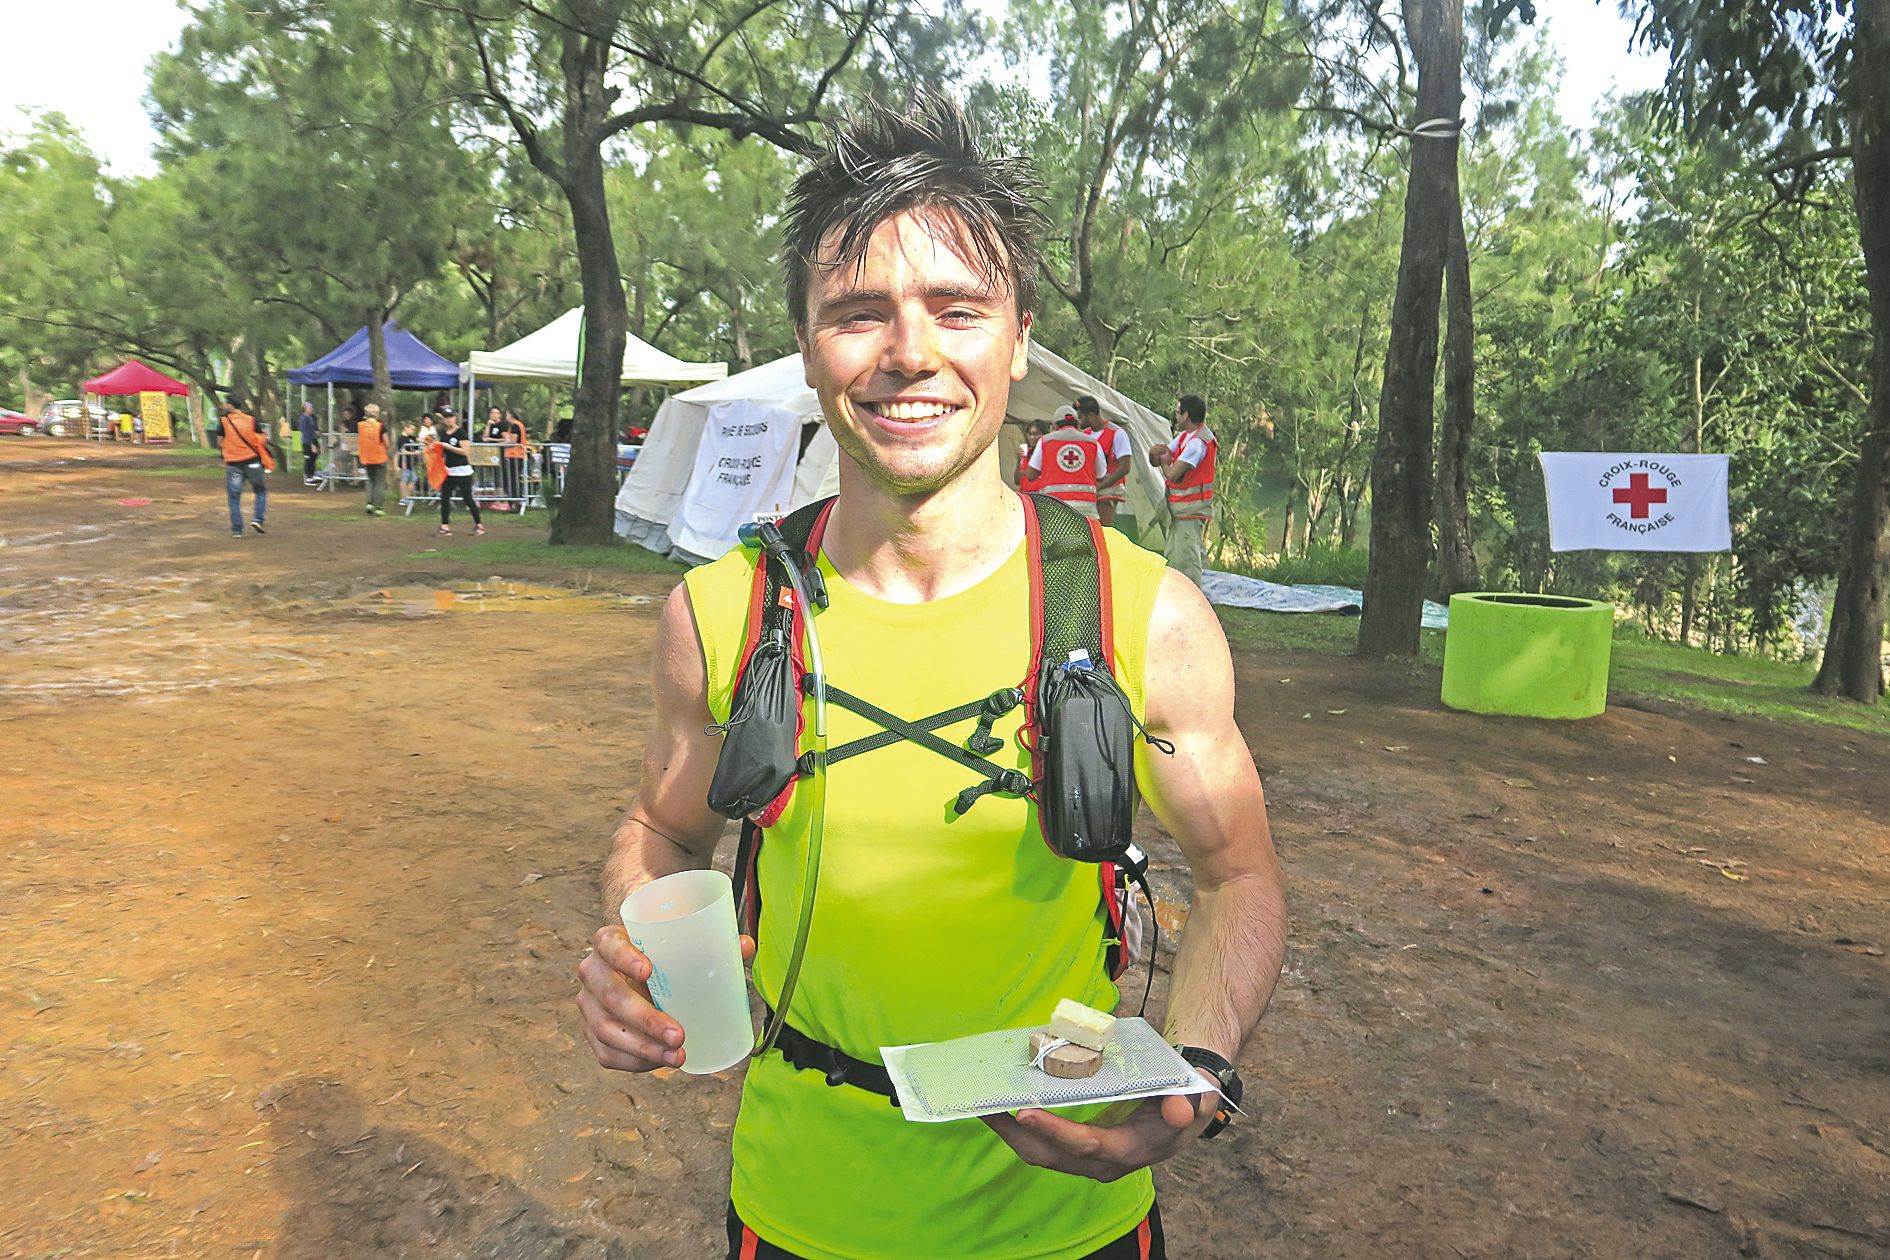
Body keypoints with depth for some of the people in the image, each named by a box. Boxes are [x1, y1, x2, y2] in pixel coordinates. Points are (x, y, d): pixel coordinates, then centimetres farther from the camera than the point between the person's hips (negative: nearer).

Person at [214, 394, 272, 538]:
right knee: (261, 491, 16)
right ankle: (257, 519, -4)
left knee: (234, 498, 7)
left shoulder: (223, 421, -3)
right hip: (252, 461, 0)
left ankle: (237, 530, 4)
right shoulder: (251, 420, -1)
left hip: (233, 464, 0)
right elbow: (261, 442, 0)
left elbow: (220, 444, 0)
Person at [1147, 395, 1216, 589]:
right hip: (1178, 507, 10)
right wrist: (1154, 452, -12)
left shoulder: (1198, 442, -19)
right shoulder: (1184, 436, 12)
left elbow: (1172, 474, -25)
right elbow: (1156, 461, 13)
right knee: (1174, 557, 15)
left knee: (1187, 557, -10)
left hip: (1191, 509, -10)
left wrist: (1164, 462, -2)